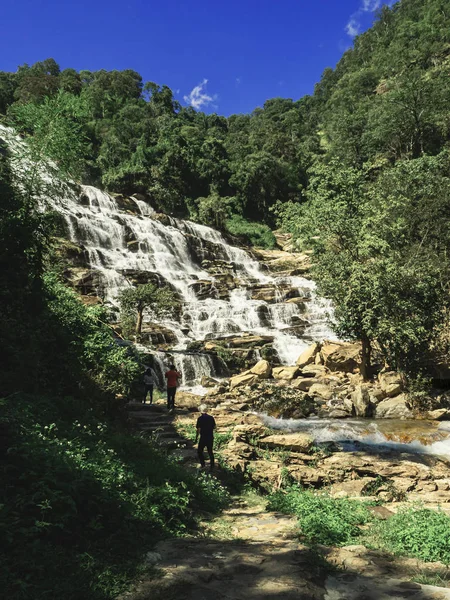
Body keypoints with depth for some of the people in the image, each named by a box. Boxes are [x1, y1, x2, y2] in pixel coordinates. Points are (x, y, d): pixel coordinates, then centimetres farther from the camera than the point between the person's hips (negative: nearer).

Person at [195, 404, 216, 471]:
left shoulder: (200, 418, -13)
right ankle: (212, 466, 17)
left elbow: (198, 429, -13)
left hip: (203, 438, -5)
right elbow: (214, 427, 7)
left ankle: (203, 464, 4)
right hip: (210, 437, 5)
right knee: (210, 451, 15)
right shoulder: (211, 417, 0)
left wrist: (196, 438, -4)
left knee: (199, 451, 11)